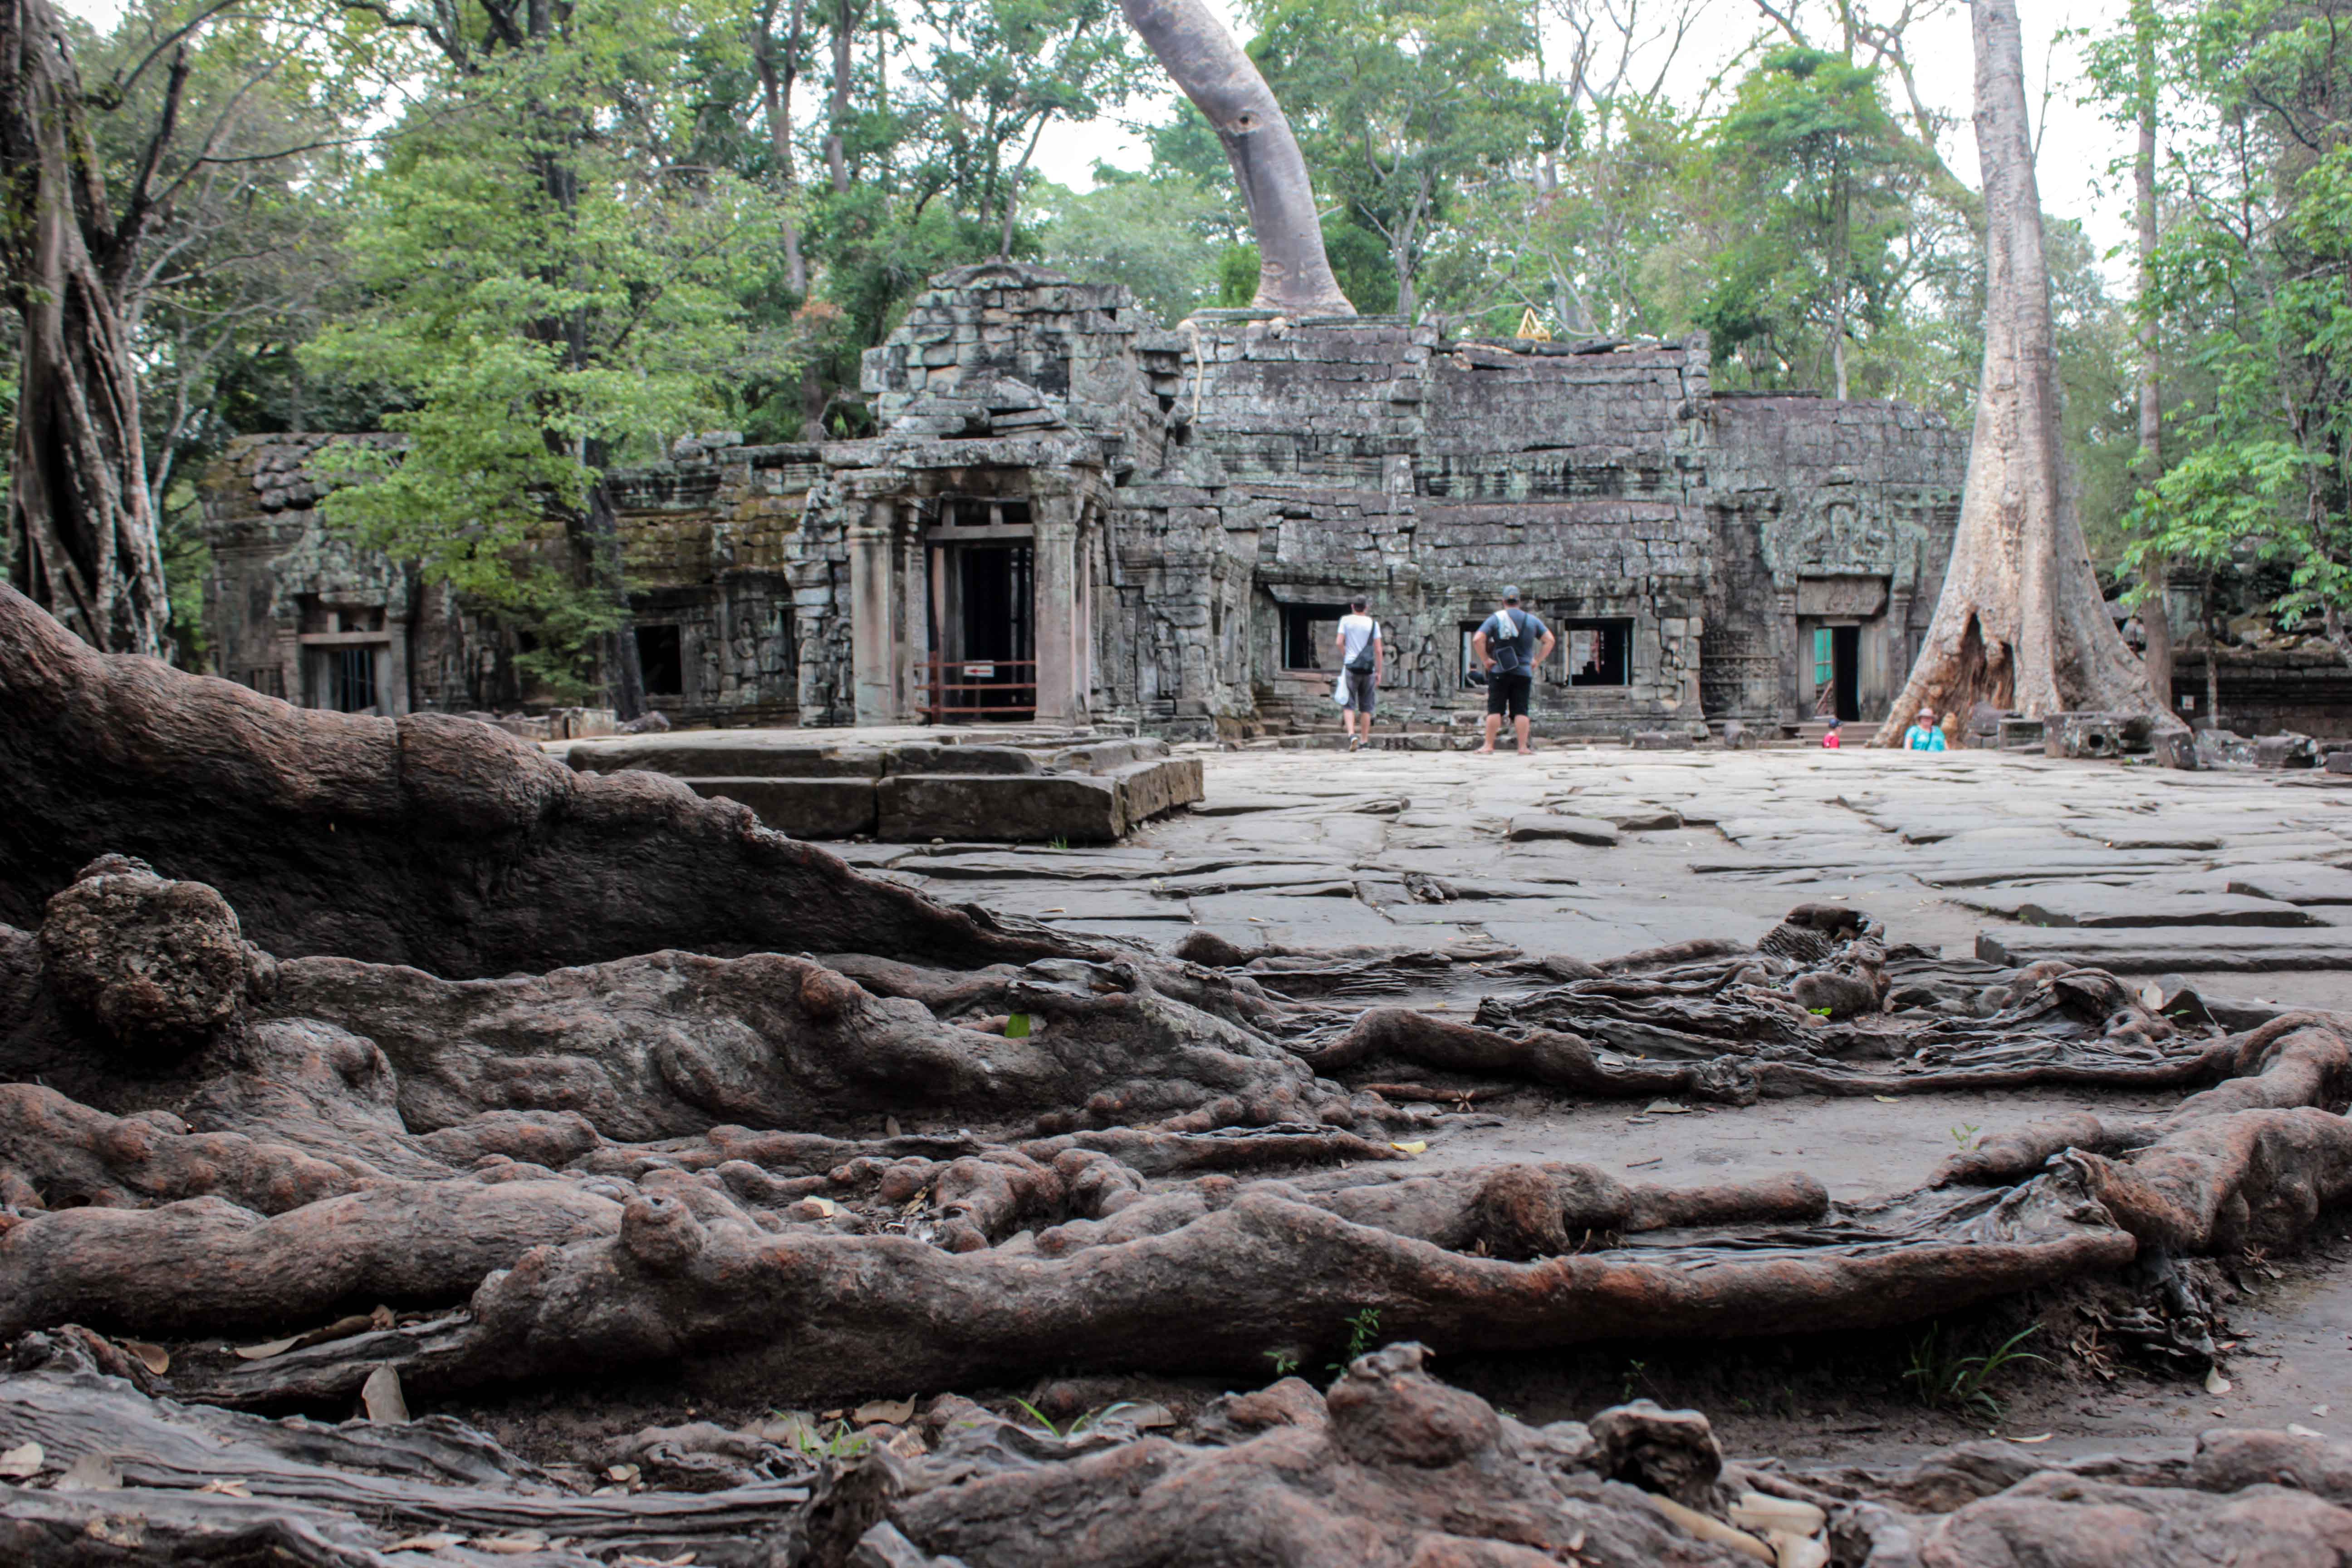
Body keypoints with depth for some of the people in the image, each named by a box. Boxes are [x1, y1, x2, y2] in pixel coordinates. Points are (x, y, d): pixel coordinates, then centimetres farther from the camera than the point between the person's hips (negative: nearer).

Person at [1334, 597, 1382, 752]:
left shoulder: (1346, 620, 1)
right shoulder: (1373, 623, 3)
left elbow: (1340, 643, -6)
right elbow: (1378, 650, 1)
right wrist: (1379, 672, 6)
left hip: (1351, 667, -1)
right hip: (1368, 669, 2)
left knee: (1348, 704, -2)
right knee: (1366, 706, 9)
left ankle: (1352, 735, -23)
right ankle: (1364, 741, 12)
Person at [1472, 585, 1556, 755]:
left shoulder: (1495, 619, 0)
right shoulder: (1532, 620, 9)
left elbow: (1477, 639, -12)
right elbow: (1550, 640, 5)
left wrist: (1485, 660, -4)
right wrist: (1537, 660, 6)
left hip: (1500, 671, -2)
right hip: (1524, 672, 2)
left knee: (1495, 709, 0)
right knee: (1521, 710, 1)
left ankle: (1489, 746, -2)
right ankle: (1523, 747, -3)